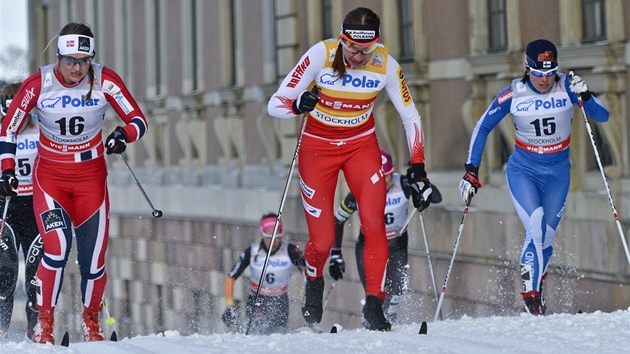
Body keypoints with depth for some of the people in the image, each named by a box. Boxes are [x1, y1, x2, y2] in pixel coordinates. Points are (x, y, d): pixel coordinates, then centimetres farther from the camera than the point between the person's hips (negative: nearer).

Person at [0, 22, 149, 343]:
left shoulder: (104, 81, -12)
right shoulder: (38, 84, -13)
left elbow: (138, 121, -10)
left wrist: (124, 134, -31)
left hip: (91, 176, 1)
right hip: (49, 175, -1)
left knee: (94, 259, 0)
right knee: (57, 247, -22)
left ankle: (91, 320, 27)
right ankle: (44, 322, -6)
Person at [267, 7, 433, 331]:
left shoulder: (385, 65, -17)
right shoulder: (321, 55, -23)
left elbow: (410, 117, -4)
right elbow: (274, 104, -21)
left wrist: (418, 170, -9)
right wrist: (297, 105, -43)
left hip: (362, 145, 1)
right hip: (318, 146, -1)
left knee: (374, 225, -18)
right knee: (322, 240, -4)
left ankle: (374, 304, -8)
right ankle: (313, 283, 29)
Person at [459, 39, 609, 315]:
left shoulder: (566, 87, -12)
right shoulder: (513, 95, -13)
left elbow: (602, 116, -14)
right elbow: (483, 127, -2)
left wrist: (585, 96, -34)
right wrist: (471, 170, -7)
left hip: (557, 173, 2)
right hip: (523, 170, -2)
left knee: (545, 238, 4)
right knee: (535, 230, -21)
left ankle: (536, 285, 28)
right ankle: (530, 293, -12)